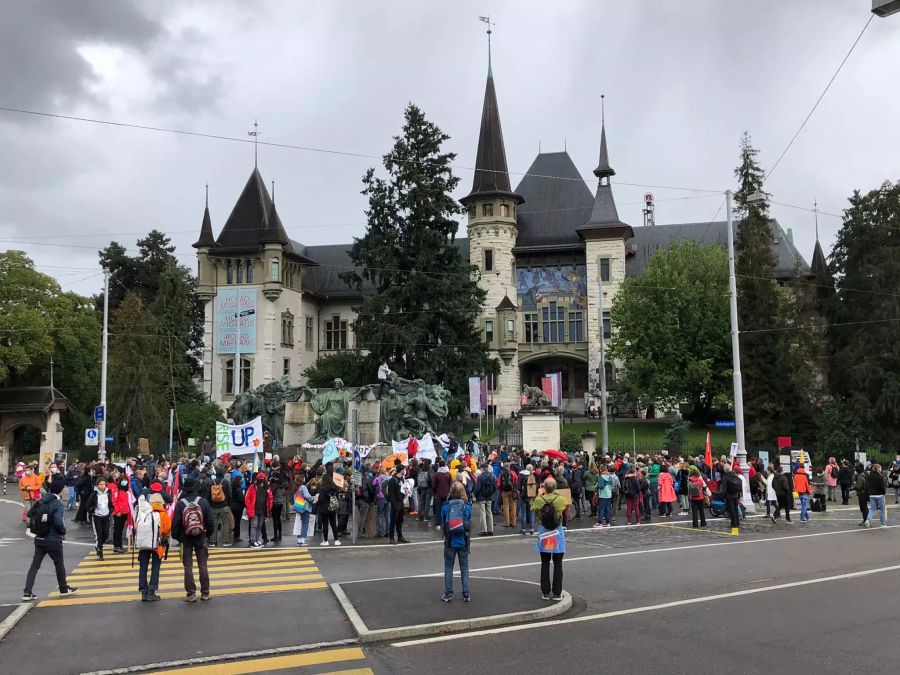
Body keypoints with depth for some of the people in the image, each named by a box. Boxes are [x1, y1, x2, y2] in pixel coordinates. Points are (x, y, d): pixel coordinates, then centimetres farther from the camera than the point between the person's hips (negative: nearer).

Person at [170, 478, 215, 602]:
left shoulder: (180, 503, -10)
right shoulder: (203, 502, -6)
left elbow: (175, 523, -7)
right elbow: (211, 521, -3)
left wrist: (175, 536, 8)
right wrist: (208, 535, 12)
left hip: (186, 539, -1)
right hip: (201, 538, 1)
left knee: (188, 566, 4)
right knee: (203, 566, 8)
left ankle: (191, 594, 3)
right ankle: (205, 593, 12)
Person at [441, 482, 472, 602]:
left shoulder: (446, 506, -8)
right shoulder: (467, 506, -7)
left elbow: (442, 522, 1)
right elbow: (469, 523, 3)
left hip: (450, 541, -1)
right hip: (464, 541, 1)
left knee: (448, 567, 10)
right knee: (464, 567, 11)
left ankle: (448, 594, 12)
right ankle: (466, 595, 12)